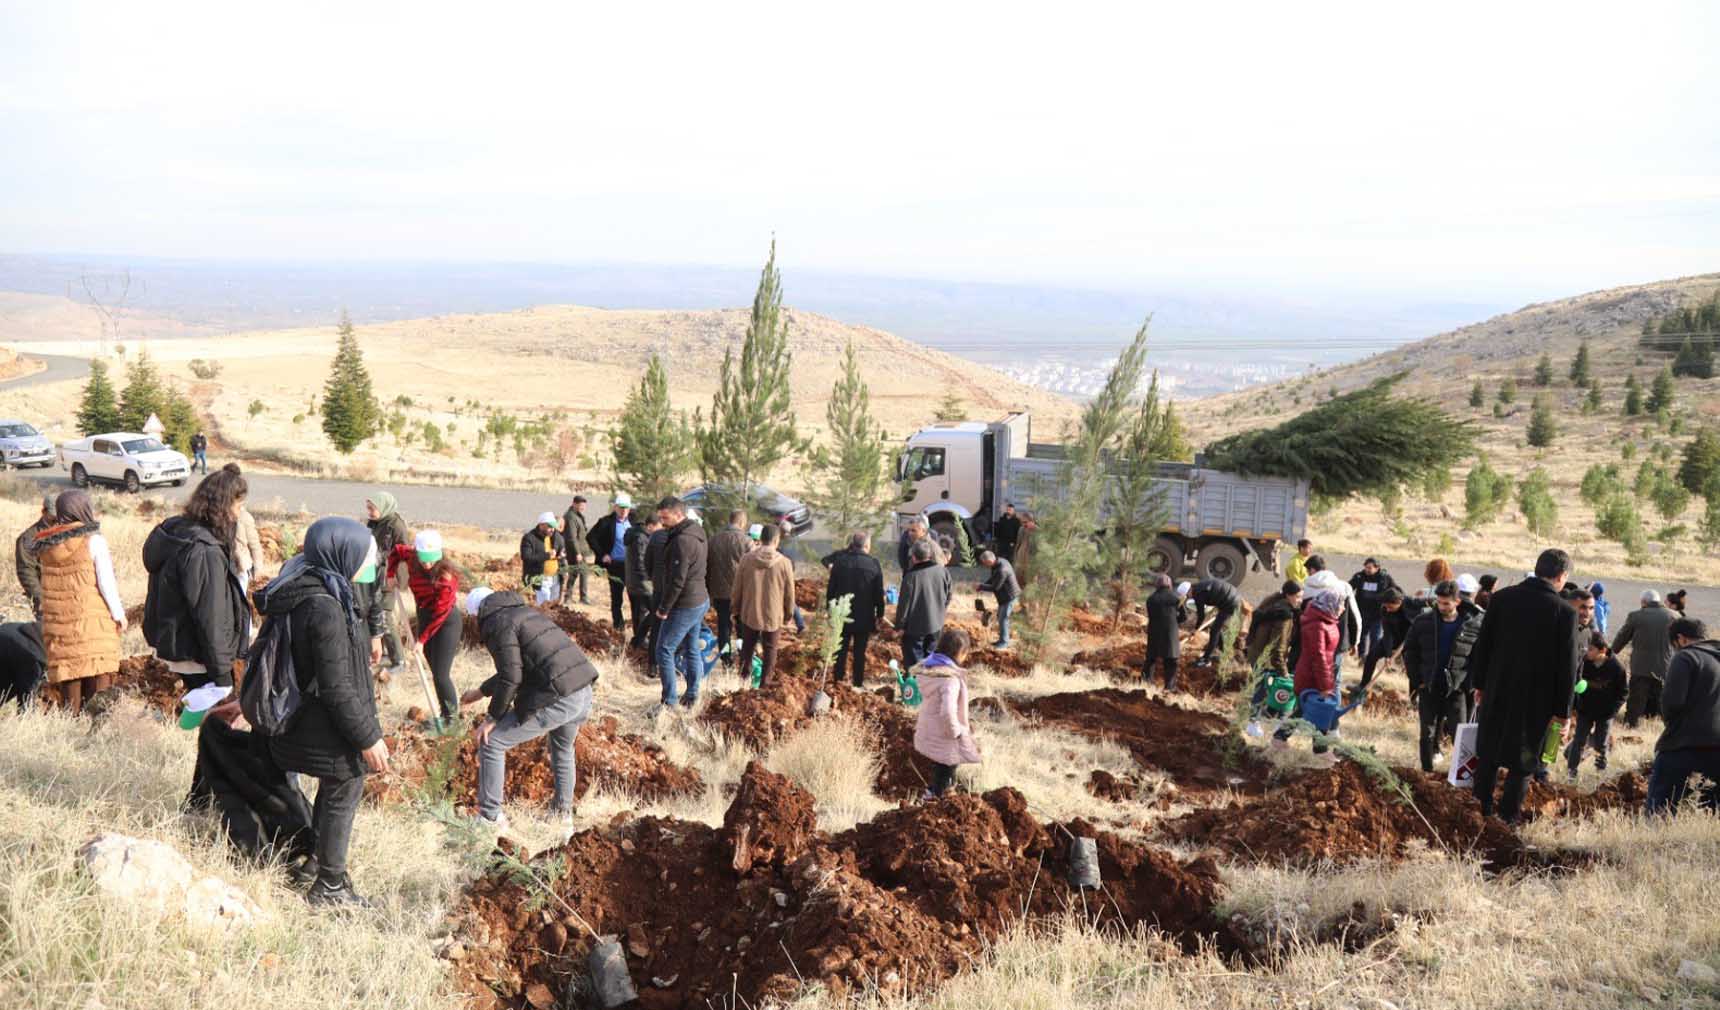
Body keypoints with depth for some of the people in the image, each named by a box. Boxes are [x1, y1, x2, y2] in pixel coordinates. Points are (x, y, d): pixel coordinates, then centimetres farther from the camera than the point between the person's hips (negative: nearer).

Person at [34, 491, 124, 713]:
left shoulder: (46, 546, 6)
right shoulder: (93, 540, -9)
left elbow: (51, 584, 10)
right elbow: (106, 582, -9)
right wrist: (119, 614, -1)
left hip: (58, 623, 5)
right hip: (93, 622, -4)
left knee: (68, 676, 8)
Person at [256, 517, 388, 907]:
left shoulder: (303, 591, 2)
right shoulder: (325, 608, -28)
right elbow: (337, 687, -26)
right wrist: (368, 737, -19)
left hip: (307, 720, 10)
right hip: (330, 728, -10)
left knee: (333, 791, 25)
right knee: (343, 795, 7)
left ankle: (326, 869, 42)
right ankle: (329, 887, 22)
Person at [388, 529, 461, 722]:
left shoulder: (446, 576, -27)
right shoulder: (411, 557, -10)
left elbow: (440, 614, -23)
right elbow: (397, 550, 14)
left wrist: (422, 639, -19)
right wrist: (391, 575, 4)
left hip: (446, 622, -6)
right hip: (424, 617, 6)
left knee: (440, 675, -8)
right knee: (435, 671, 13)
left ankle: (451, 717, 8)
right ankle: (444, 711, 25)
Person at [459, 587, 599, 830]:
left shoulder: (497, 623, -4)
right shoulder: (524, 611, 24)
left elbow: (511, 677, -13)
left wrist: (492, 718, -2)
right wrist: (480, 691, 40)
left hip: (556, 700, -9)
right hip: (584, 692, 9)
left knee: (491, 743, 5)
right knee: (563, 749, 35)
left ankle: (490, 818, 12)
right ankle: (563, 812, 45)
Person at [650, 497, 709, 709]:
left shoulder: (682, 540, -23)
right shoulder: (696, 533, 7)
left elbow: (677, 580, -24)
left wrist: (664, 608, -15)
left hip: (684, 606, -10)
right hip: (700, 601, 10)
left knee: (664, 650, -3)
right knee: (692, 649, 17)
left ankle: (669, 701, -1)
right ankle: (692, 695, 25)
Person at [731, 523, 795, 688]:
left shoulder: (747, 559, -10)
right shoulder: (784, 563, -13)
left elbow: (737, 588, -1)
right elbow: (789, 593, -4)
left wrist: (736, 610, 13)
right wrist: (789, 613, 11)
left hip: (749, 613, 2)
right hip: (773, 614, -1)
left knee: (747, 646, 18)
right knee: (770, 648, 13)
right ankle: (766, 680, 13)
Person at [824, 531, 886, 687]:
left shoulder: (840, 561, -4)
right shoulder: (873, 564, -10)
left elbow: (831, 588, 1)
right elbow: (879, 592, -6)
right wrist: (880, 614, 5)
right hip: (864, 617, -2)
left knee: (841, 650, 11)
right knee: (859, 652, 7)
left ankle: (838, 680, 16)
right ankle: (858, 683, 12)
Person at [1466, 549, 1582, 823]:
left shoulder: (1502, 597, -4)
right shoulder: (1564, 612, -13)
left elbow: (1482, 643, 3)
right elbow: (1567, 665, -10)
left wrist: (1480, 682, 14)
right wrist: (1562, 709, -3)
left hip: (1497, 690, 3)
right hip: (1536, 698, -3)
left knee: (1488, 752, 17)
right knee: (1523, 759, 9)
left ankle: (1482, 806, 25)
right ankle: (1509, 815, 11)